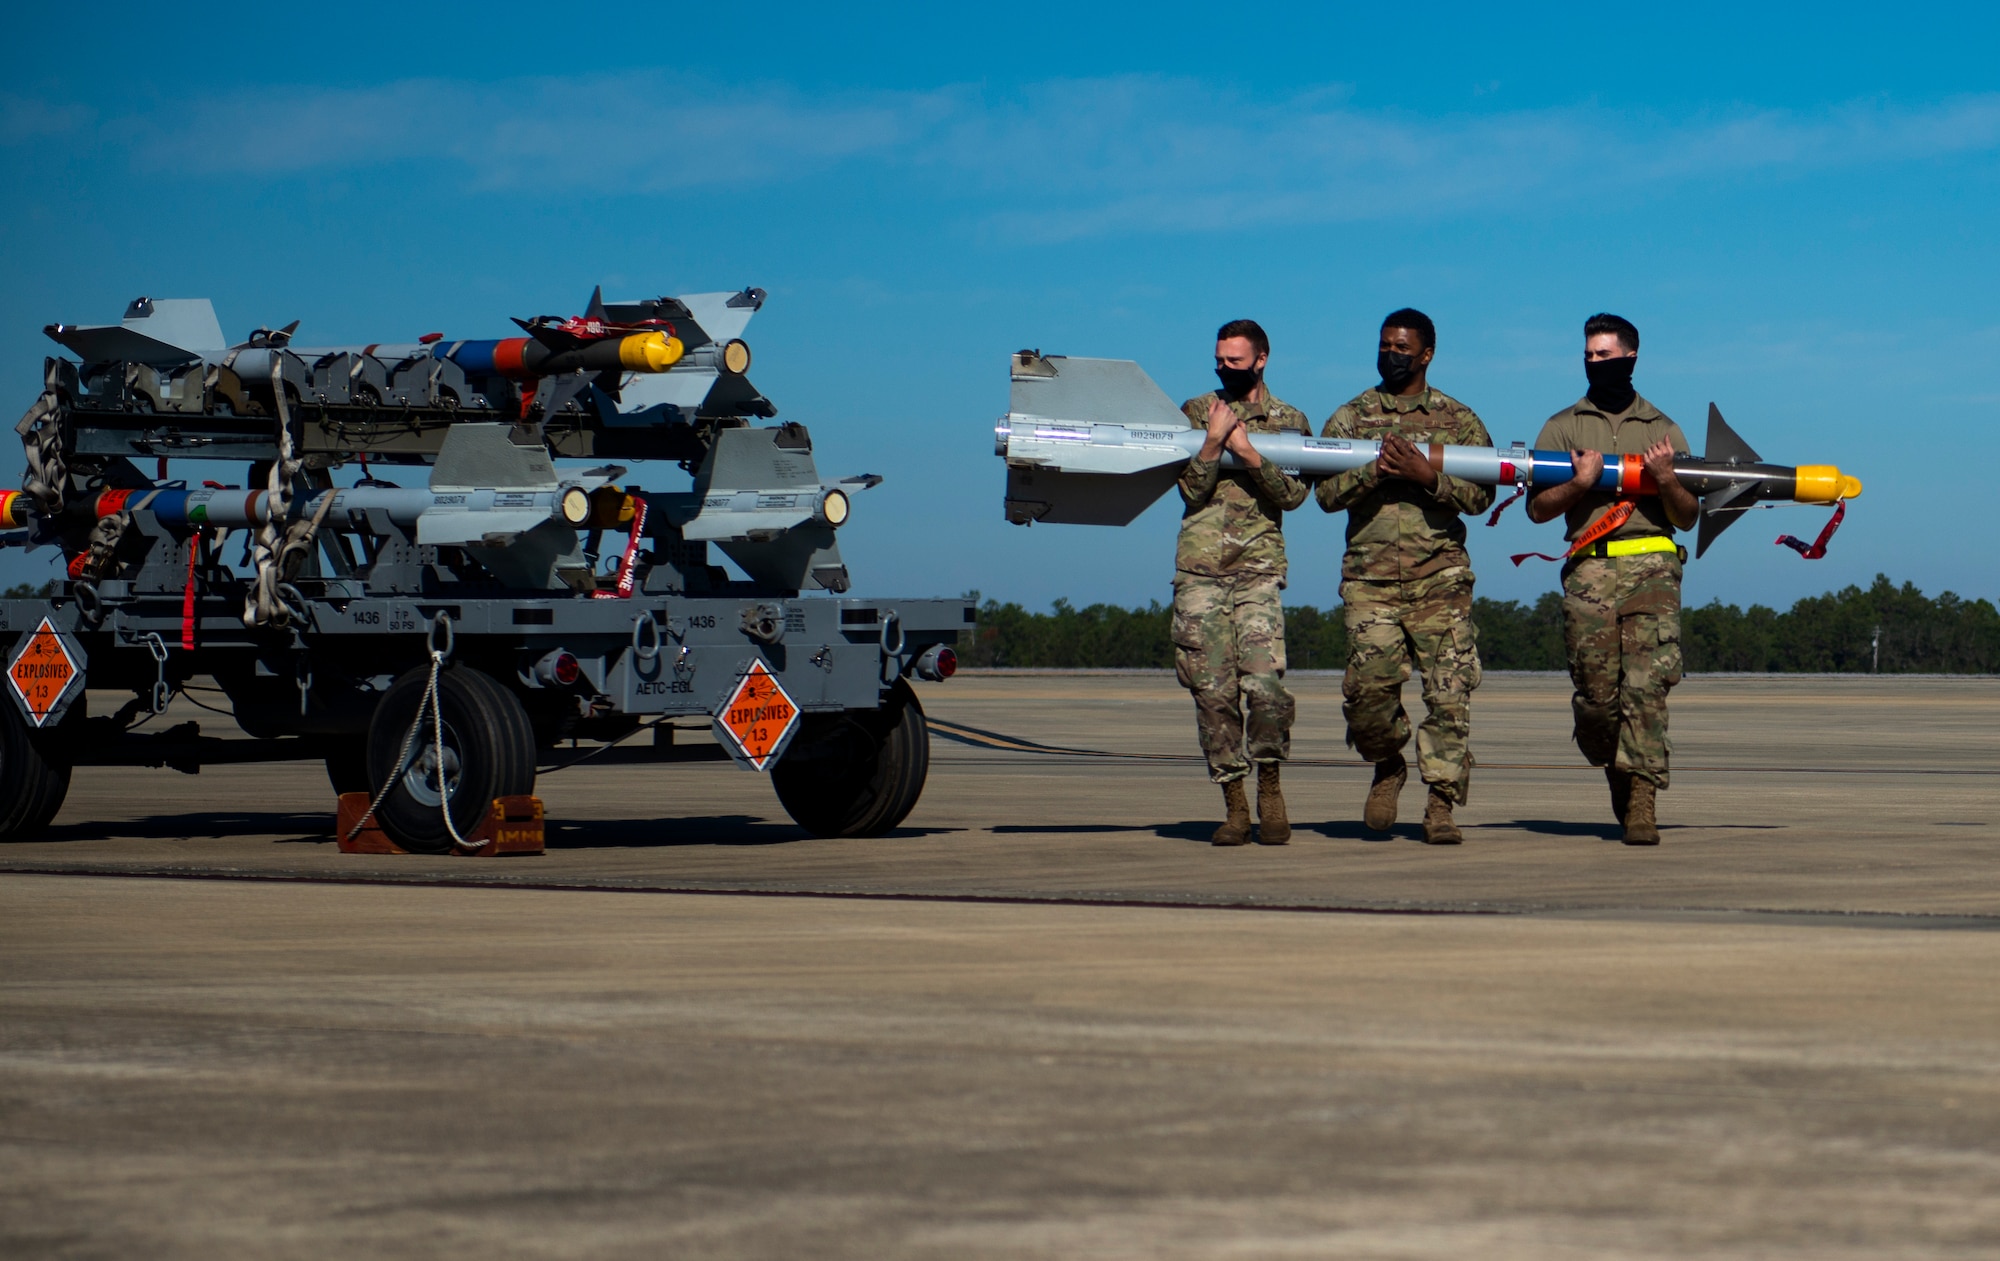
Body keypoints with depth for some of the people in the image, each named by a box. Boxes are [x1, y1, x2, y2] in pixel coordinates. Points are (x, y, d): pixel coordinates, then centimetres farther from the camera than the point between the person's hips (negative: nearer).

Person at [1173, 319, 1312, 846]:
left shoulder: (1289, 422, 11)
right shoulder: (1196, 413, 12)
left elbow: (1293, 494, -2)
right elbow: (1192, 490, 2)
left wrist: (1247, 451, -13)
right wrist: (1214, 440, -11)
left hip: (1259, 568, -1)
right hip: (1199, 569, 1)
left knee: (1263, 681, -17)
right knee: (1213, 691, -1)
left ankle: (1270, 787, 1)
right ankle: (1234, 806, 6)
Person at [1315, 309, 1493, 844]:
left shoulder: (1460, 421, 11)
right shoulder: (1351, 417, 13)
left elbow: (1480, 495, 3)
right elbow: (1327, 492, 4)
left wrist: (1426, 475, -13)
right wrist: (1377, 469, -12)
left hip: (1440, 578, 0)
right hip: (1370, 577, 0)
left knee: (1449, 693, -8)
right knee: (1369, 686, -12)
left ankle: (1441, 805, -2)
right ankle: (1388, 767, 16)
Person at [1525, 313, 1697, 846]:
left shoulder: (1663, 430, 19)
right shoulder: (1562, 427, 17)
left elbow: (1687, 517, 16)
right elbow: (1538, 508, 9)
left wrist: (1665, 480, -3)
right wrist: (1579, 483, -8)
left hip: (1651, 566, -1)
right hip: (1589, 569, 1)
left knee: (1647, 681, -17)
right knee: (1597, 692, -3)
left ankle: (1641, 801, -20)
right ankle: (1615, 768, 25)